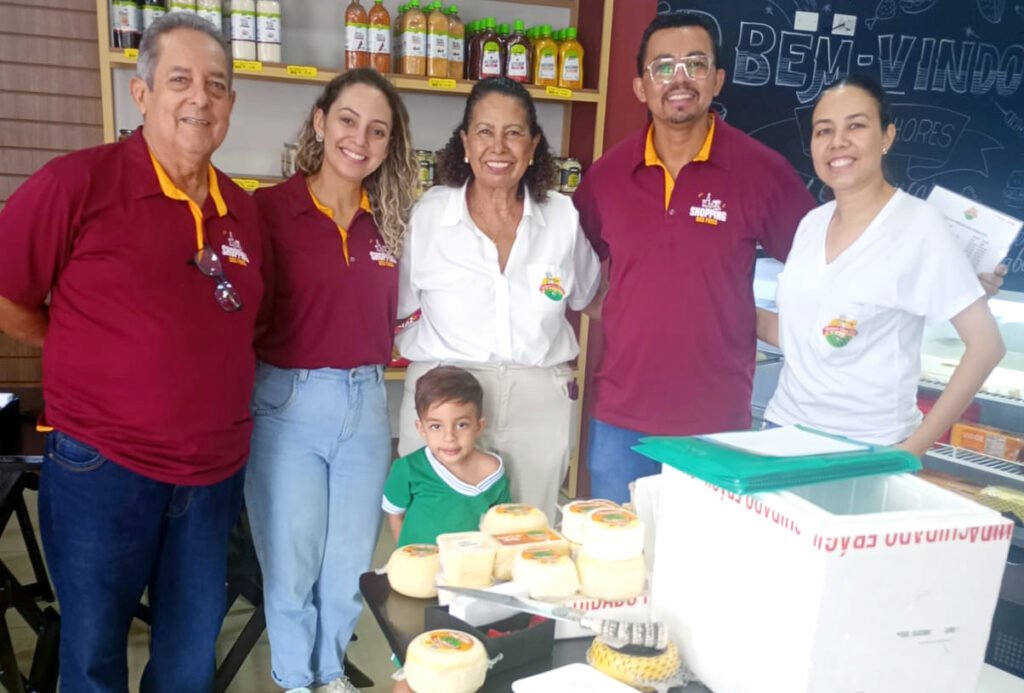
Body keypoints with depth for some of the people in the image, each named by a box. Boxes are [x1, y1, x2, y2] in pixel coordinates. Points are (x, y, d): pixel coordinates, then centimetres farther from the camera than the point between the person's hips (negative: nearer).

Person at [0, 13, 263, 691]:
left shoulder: (243, 209, 4)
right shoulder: (79, 181, -12)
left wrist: (214, 373, 6)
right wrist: (88, 355, 0)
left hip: (215, 472, 5)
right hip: (102, 469, -4)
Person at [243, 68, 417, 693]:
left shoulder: (389, 221, 5)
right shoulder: (268, 208, -8)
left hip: (367, 401, 4)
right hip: (288, 402, -4)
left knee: (352, 558, 16)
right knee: (291, 558, 10)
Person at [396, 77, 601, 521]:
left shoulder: (563, 216, 2)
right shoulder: (427, 214, -2)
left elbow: (585, 297, 17)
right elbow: (396, 306, 7)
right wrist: (434, 354, 0)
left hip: (540, 403, 2)